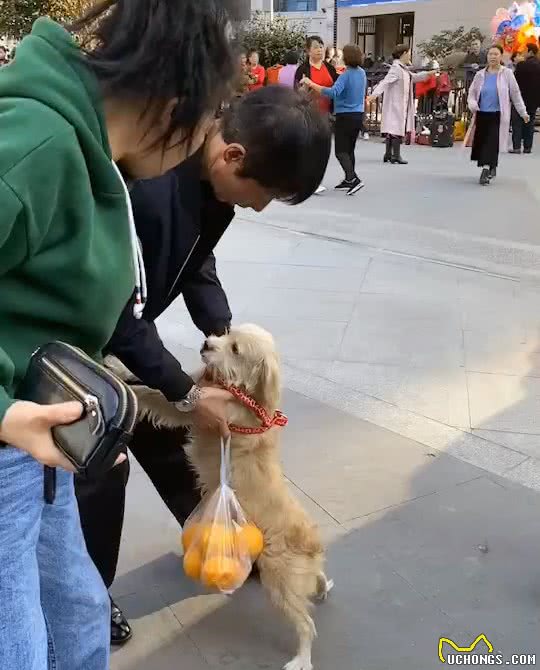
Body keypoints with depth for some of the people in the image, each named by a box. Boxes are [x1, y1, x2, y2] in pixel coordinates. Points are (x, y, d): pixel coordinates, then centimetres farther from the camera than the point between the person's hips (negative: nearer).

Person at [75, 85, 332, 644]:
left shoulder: (213, 172, -12)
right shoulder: (145, 186, -39)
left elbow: (195, 260, 4)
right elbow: (120, 315, -30)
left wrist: (225, 331, -7)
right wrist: (189, 393, -21)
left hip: (116, 321, 8)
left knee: (165, 434, 17)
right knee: (99, 464, 0)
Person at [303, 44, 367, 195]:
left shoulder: (346, 75, -16)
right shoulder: (362, 73, 8)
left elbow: (333, 92, -30)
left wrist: (311, 83, -30)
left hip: (345, 116, -8)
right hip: (359, 115, 8)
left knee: (341, 151, -6)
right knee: (350, 149, 14)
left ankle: (353, 178, -20)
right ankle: (348, 180, 18)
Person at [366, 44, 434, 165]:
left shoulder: (404, 69, 15)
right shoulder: (395, 68, -15)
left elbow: (414, 77, 32)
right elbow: (385, 82, -27)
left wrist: (427, 74, 29)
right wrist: (375, 94, -39)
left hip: (403, 105, 10)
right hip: (395, 104, -10)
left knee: (392, 129, 13)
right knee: (397, 129, -8)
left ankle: (388, 155, 19)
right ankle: (396, 156, -5)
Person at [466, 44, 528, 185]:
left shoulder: (507, 73, 0)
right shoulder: (480, 74, 6)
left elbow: (515, 94, 5)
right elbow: (472, 92, 12)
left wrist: (523, 112, 7)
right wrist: (472, 105, -10)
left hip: (498, 115, -3)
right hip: (482, 114, 3)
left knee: (492, 143, -14)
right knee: (481, 142, 6)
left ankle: (486, 171, -16)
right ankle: (491, 167, 27)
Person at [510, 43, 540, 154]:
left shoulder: (522, 65, -16)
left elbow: (515, 81, -14)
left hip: (521, 98, -6)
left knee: (517, 123, 2)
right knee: (529, 124, 12)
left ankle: (516, 147, -3)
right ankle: (527, 147, 13)